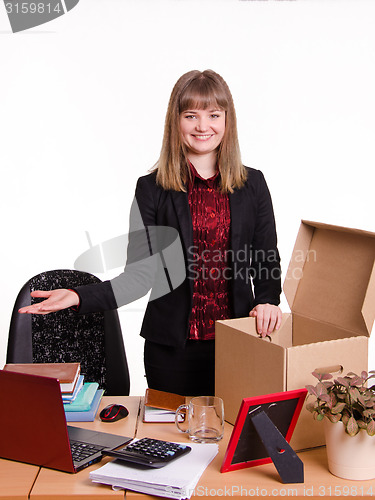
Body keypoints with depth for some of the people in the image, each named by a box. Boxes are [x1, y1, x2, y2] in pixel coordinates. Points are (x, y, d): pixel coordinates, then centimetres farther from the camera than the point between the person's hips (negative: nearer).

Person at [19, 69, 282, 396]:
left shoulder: (252, 184, 4)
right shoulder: (153, 188, -1)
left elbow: (268, 262, 7)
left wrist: (267, 301, -13)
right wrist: (78, 297, -17)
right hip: (173, 347, -1)